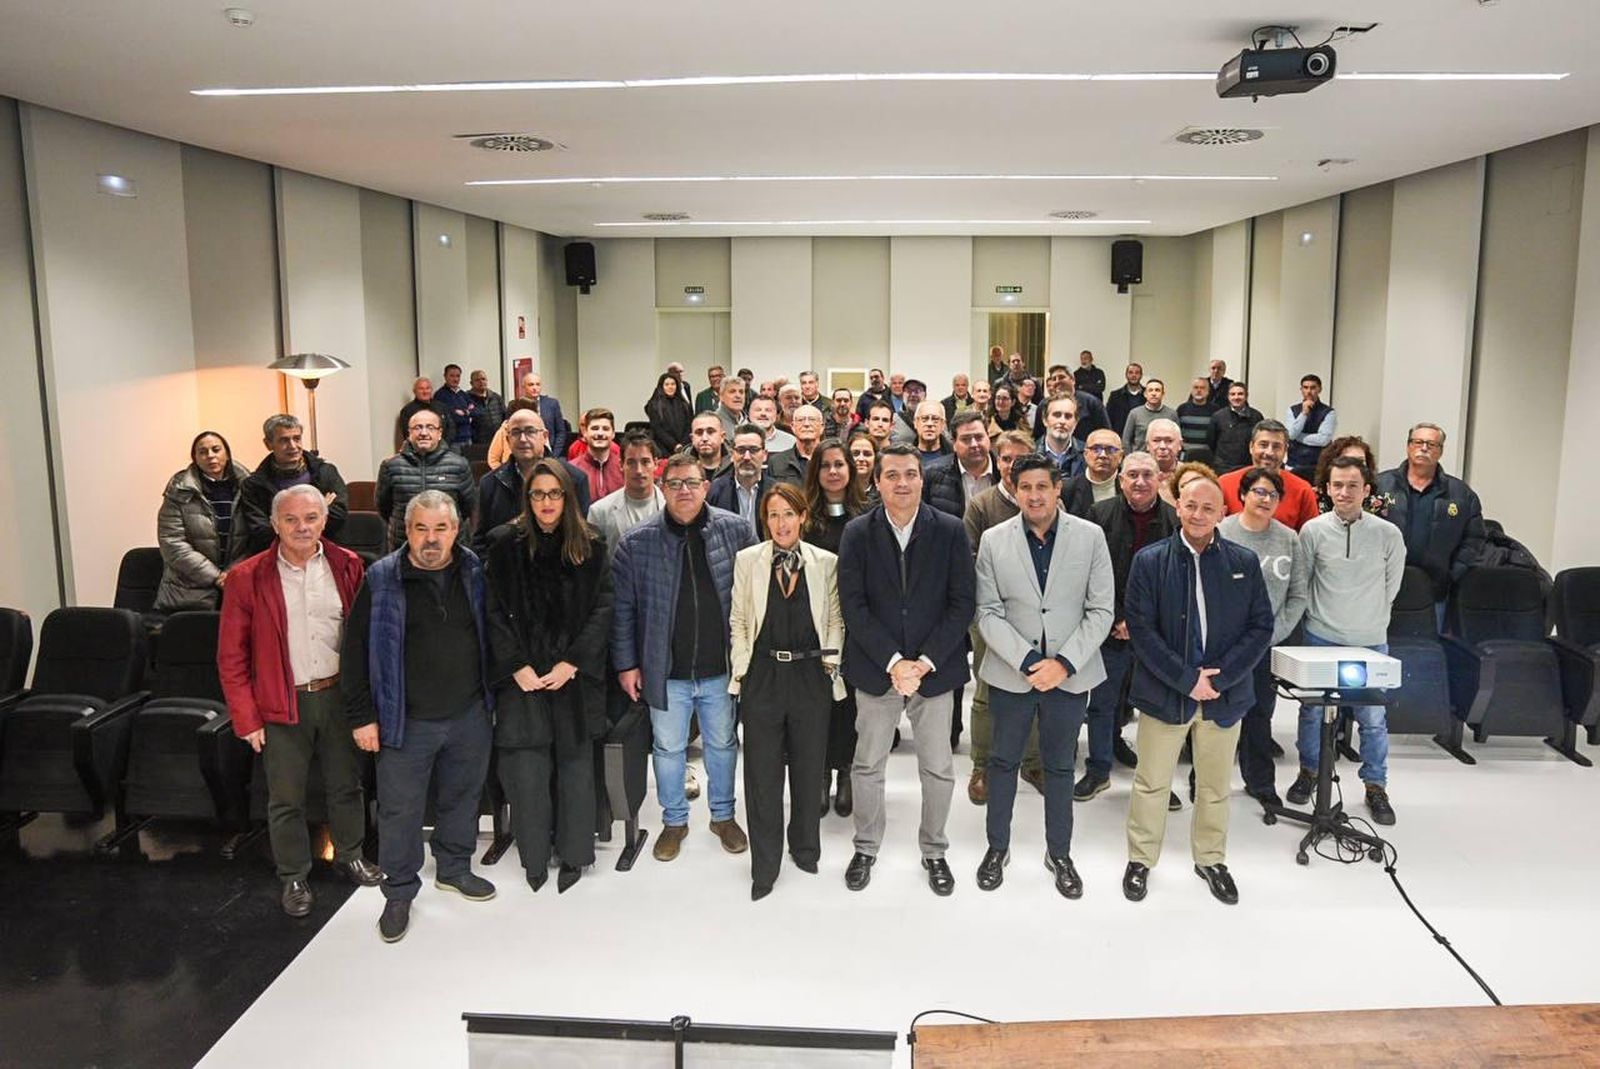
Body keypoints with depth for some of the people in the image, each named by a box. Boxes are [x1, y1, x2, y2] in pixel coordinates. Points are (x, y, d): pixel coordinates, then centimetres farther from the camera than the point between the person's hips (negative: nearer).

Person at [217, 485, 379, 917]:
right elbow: (231, 657, -3)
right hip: (283, 704, -2)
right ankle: (293, 877, 28)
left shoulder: (347, 567, -2)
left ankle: (349, 856, 37)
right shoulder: (247, 578, -7)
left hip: (339, 695, 2)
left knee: (346, 785, 16)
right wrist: (247, 718, -6)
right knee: (285, 799, 9)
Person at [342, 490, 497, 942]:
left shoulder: (474, 572, -2)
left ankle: (454, 868, 39)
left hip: (470, 716, 3)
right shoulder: (382, 580, -10)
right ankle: (399, 892, 25)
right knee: (400, 809, 6)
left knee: (462, 798, 18)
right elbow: (355, 650, -7)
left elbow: (490, 633, 10)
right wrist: (361, 716, -8)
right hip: (407, 720, -3)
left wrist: (491, 694, 10)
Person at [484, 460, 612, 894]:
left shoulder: (591, 546, 3)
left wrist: (571, 663, -8)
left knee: (575, 761, 5)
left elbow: (602, 610, 0)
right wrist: (517, 666, -8)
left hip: (575, 674, 1)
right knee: (525, 766, -3)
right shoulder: (506, 544, 1)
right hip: (522, 675, 0)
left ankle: (573, 854, 20)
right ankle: (533, 857, 14)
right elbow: (495, 612, 0)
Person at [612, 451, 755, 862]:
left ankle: (723, 815, 38)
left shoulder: (736, 531, -6)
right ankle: (674, 820, 36)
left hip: (721, 668, 1)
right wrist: (625, 664, -3)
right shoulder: (637, 542, -7)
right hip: (666, 671, 0)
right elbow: (622, 607, -2)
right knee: (668, 748, 15)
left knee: (723, 743, 17)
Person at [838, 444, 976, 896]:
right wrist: (893, 661, -15)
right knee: (867, 766, 11)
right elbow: (853, 605, -7)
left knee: (938, 769, 10)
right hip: (875, 669, 0)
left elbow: (961, 604, -5)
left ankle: (934, 850, 30)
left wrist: (925, 661, -14)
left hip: (934, 669, 0)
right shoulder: (857, 533, -3)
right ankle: (866, 847, 31)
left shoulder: (951, 531, -3)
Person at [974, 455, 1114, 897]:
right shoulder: (994, 540, -4)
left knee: (1060, 766, 13)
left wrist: (1064, 663, -14)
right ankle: (997, 846, 31)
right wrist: (1027, 661, -16)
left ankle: (1059, 853, 30)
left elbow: (1101, 610, -5)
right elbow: (988, 612, -5)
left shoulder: (1090, 536, -5)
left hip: (1070, 673, 0)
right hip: (1011, 673, 0)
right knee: (1004, 762, 13)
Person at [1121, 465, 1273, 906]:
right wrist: (1186, 680, -16)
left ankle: (1211, 859, 36)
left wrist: (1219, 676, -13)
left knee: (1216, 785, 17)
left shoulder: (1244, 563, 0)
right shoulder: (1150, 560, -6)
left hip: (1225, 694, 2)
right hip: (1164, 692, -2)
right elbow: (1141, 629, -10)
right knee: (1151, 783, 10)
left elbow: (1261, 627, -2)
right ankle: (1140, 859, 27)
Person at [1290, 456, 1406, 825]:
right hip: (1321, 638, 0)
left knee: (1373, 718, 4)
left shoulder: (1388, 534, -6)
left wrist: (1371, 618, 10)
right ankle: (1309, 773, 28)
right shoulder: (1313, 530, -6)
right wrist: (1319, 614, 5)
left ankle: (1376, 787, 19)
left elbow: (1391, 585, 7)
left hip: (1370, 642, 0)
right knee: (1312, 710, 10)